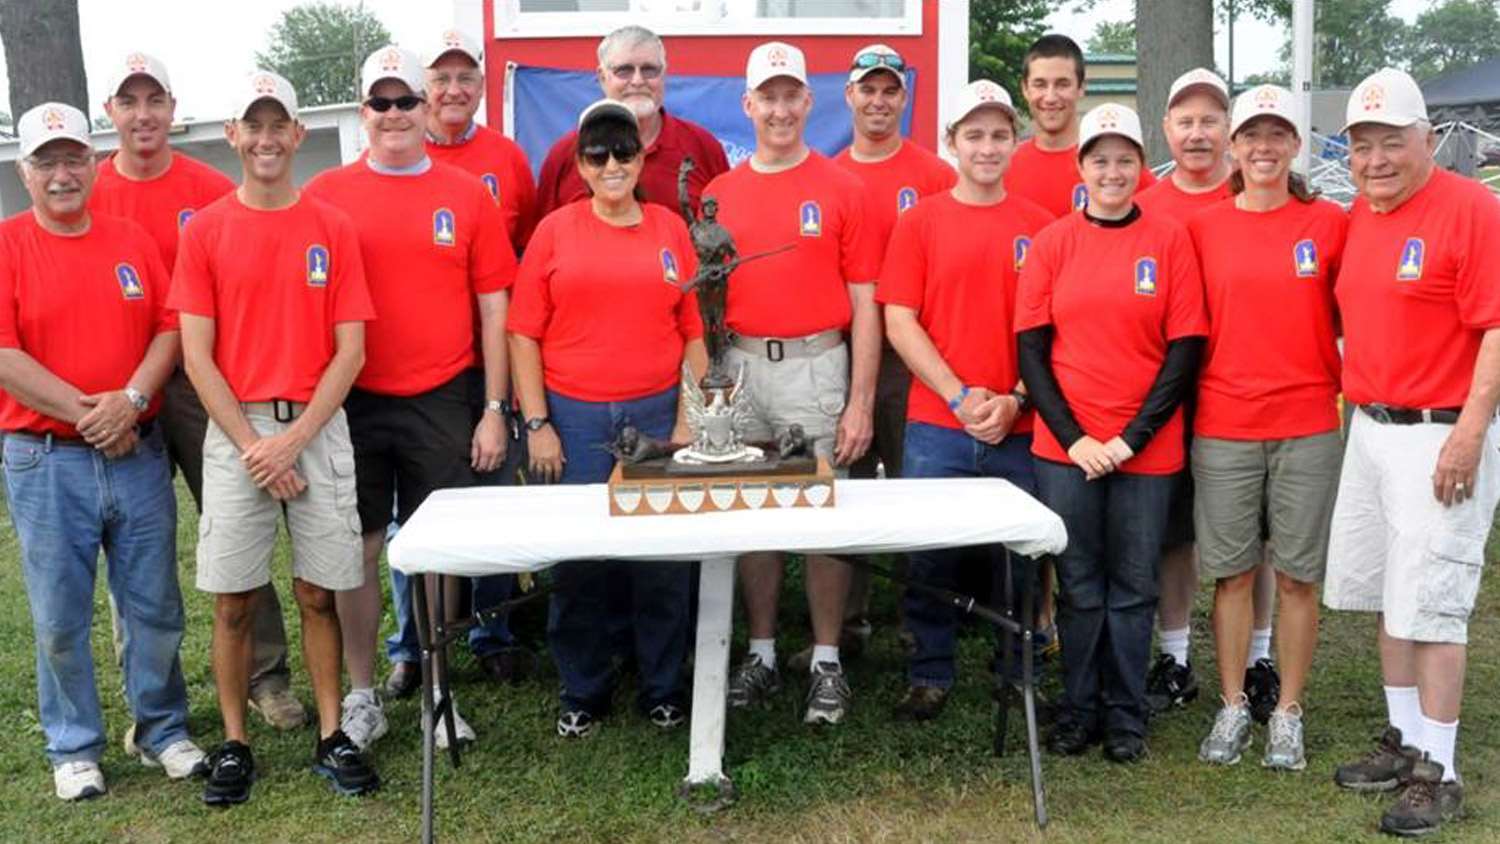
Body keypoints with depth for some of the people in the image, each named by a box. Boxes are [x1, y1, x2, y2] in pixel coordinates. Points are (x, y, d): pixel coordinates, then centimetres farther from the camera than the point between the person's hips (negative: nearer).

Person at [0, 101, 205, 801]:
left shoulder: (132, 241, 8)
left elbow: (169, 328, 3)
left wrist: (132, 398, -13)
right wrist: (88, 416, -13)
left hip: (138, 452, 3)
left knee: (155, 605, 10)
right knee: (60, 617, 7)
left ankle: (161, 730, 26)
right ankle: (74, 748, 23)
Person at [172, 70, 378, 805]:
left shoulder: (333, 228, 3)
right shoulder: (204, 231, 2)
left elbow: (350, 350, -1)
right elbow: (196, 356, -2)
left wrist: (295, 437, -10)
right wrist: (252, 444, -10)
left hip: (318, 429, 0)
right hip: (234, 432, 0)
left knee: (319, 593, 6)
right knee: (232, 599, 5)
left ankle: (331, 737, 17)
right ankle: (233, 743, 18)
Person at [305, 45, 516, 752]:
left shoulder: (467, 196, 2)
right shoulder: (326, 195, 2)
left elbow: (493, 308, 3)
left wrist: (494, 410, -1)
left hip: (442, 402, 0)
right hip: (353, 401, 0)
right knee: (358, 548, 8)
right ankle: (361, 695, 23)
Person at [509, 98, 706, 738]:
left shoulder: (670, 228, 7)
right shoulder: (555, 230, 3)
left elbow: (693, 332, 7)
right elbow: (525, 333, 2)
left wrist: (687, 421, 1)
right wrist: (537, 424, -4)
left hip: (655, 413, 1)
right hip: (572, 418, -1)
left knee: (662, 558, 6)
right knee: (577, 561, 6)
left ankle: (662, 690, 23)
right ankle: (583, 693, 23)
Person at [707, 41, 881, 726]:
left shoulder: (841, 189, 0)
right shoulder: (719, 194, 8)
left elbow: (864, 303, -2)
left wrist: (860, 402, -7)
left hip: (817, 367, -3)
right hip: (741, 368, 3)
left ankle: (827, 662, 14)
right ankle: (761, 655, 22)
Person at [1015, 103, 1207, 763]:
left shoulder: (1169, 242, 2)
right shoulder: (1052, 242, 4)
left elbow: (1186, 349, -2)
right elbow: (1031, 349, 2)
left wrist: (1132, 437, -9)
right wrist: (1072, 438, -7)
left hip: (1147, 450, 0)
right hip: (1065, 447, 1)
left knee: (1133, 587, 8)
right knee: (1079, 586, 8)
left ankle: (1126, 718, 22)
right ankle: (1078, 710, 22)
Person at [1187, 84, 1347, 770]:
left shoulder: (1330, 223, 2)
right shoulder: (1202, 228, 4)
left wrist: (1348, 387, 0)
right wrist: (1191, 394, 1)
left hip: (1308, 426, 0)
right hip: (1223, 428, 1)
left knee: (1297, 574, 6)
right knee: (1233, 573, 8)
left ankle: (1288, 713, 20)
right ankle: (1233, 706, 21)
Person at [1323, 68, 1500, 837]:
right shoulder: (1356, 217, 11)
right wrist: (1358, 402, 10)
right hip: (1369, 428, 8)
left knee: (1431, 606, -2)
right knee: (1386, 594, 14)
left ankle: (1438, 774, 10)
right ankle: (1405, 740, 29)